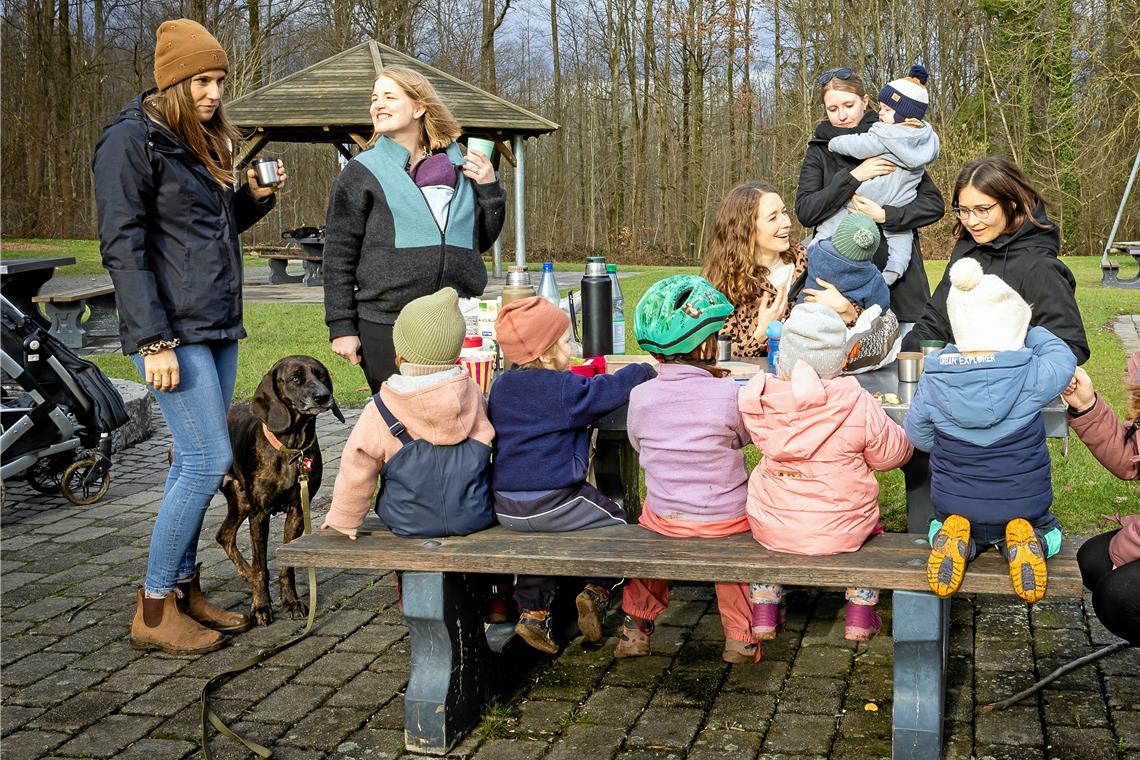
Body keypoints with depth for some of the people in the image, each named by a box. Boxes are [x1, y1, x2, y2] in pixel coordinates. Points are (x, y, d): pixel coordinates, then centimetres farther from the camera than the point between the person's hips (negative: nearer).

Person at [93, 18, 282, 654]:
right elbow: (123, 246, -14)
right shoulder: (132, 140, -9)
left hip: (219, 329, 8)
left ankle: (184, 588, 20)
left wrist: (255, 196, 6)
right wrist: (155, 341, -20)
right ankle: (154, 609, 0)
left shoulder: (207, 142, 17)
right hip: (173, 332, -8)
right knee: (210, 460, -11)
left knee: (196, 461, 10)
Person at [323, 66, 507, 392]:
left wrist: (489, 189, 5)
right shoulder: (362, 172, 3)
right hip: (386, 326, -3)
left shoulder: (459, 167, 12)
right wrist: (342, 327, -5)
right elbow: (339, 255, 1)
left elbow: (483, 241, 21)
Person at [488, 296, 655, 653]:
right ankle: (597, 591, 8)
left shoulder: (500, 386, 8)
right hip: (553, 502, -7)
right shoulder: (564, 389, -14)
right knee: (616, 520, 11)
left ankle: (532, 611, 28)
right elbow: (610, 390, -9)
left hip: (506, 508, 7)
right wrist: (643, 371, 8)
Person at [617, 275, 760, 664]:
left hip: (664, 519, 2)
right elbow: (751, 434, 0)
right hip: (727, 519, -2)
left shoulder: (640, 396, -10)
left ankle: (636, 626, 39)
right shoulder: (729, 394, -18)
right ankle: (742, 636, 32)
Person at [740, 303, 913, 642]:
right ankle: (860, 616, 34)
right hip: (841, 533, -1)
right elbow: (892, 454, -4)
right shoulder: (858, 405, -19)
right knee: (868, 521, 33)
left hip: (772, 529, 1)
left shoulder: (757, 401, -13)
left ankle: (764, 614, 37)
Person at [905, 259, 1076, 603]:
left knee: (940, 526, 36)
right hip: (1024, 506, -1)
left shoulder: (932, 381, -15)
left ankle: (960, 543, 0)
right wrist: (1029, 333, 19)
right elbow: (1063, 356, 4)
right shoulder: (1031, 375, -19)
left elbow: (919, 437, 0)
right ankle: (1023, 542, -3)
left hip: (954, 506, 1)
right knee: (1049, 532, 33)